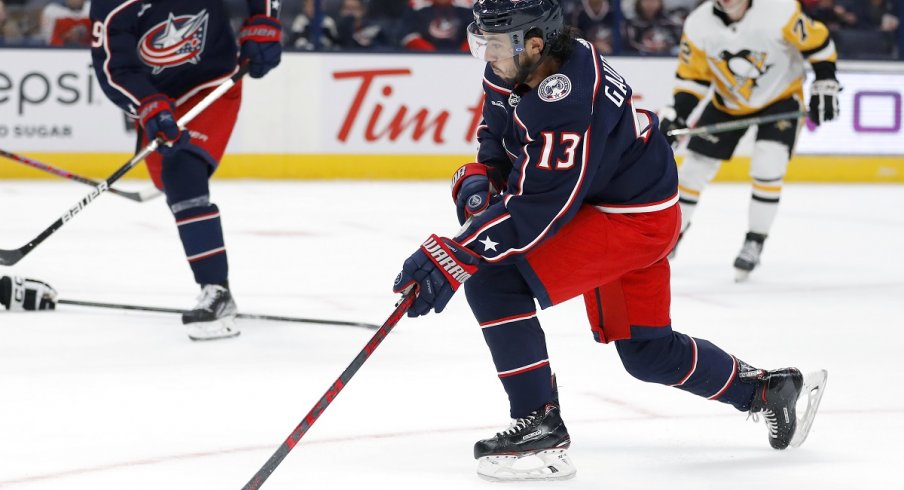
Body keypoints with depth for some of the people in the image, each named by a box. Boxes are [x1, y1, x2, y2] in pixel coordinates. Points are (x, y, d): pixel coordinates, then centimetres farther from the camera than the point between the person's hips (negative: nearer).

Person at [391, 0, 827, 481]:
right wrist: (481, 175, -6)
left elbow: (536, 210, -34)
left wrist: (454, 256, -35)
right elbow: (498, 129, 14)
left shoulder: (565, 105, -34)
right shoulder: (516, 64, -6)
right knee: (645, 352, 21)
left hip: (637, 220, -10)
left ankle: (539, 426, -15)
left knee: (494, 281, -21)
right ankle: (768, 390, 39)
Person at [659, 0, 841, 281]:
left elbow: (817, 42, -16)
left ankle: (754, 244, -5)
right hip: (728, 101, 3)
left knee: (767, 169, -21)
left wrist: (824, 86, -15)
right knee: (695, 166, 3)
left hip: (780, 98, -3)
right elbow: (691, 76, -8)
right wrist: (677, 114, -20)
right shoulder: (699, 25, -19)